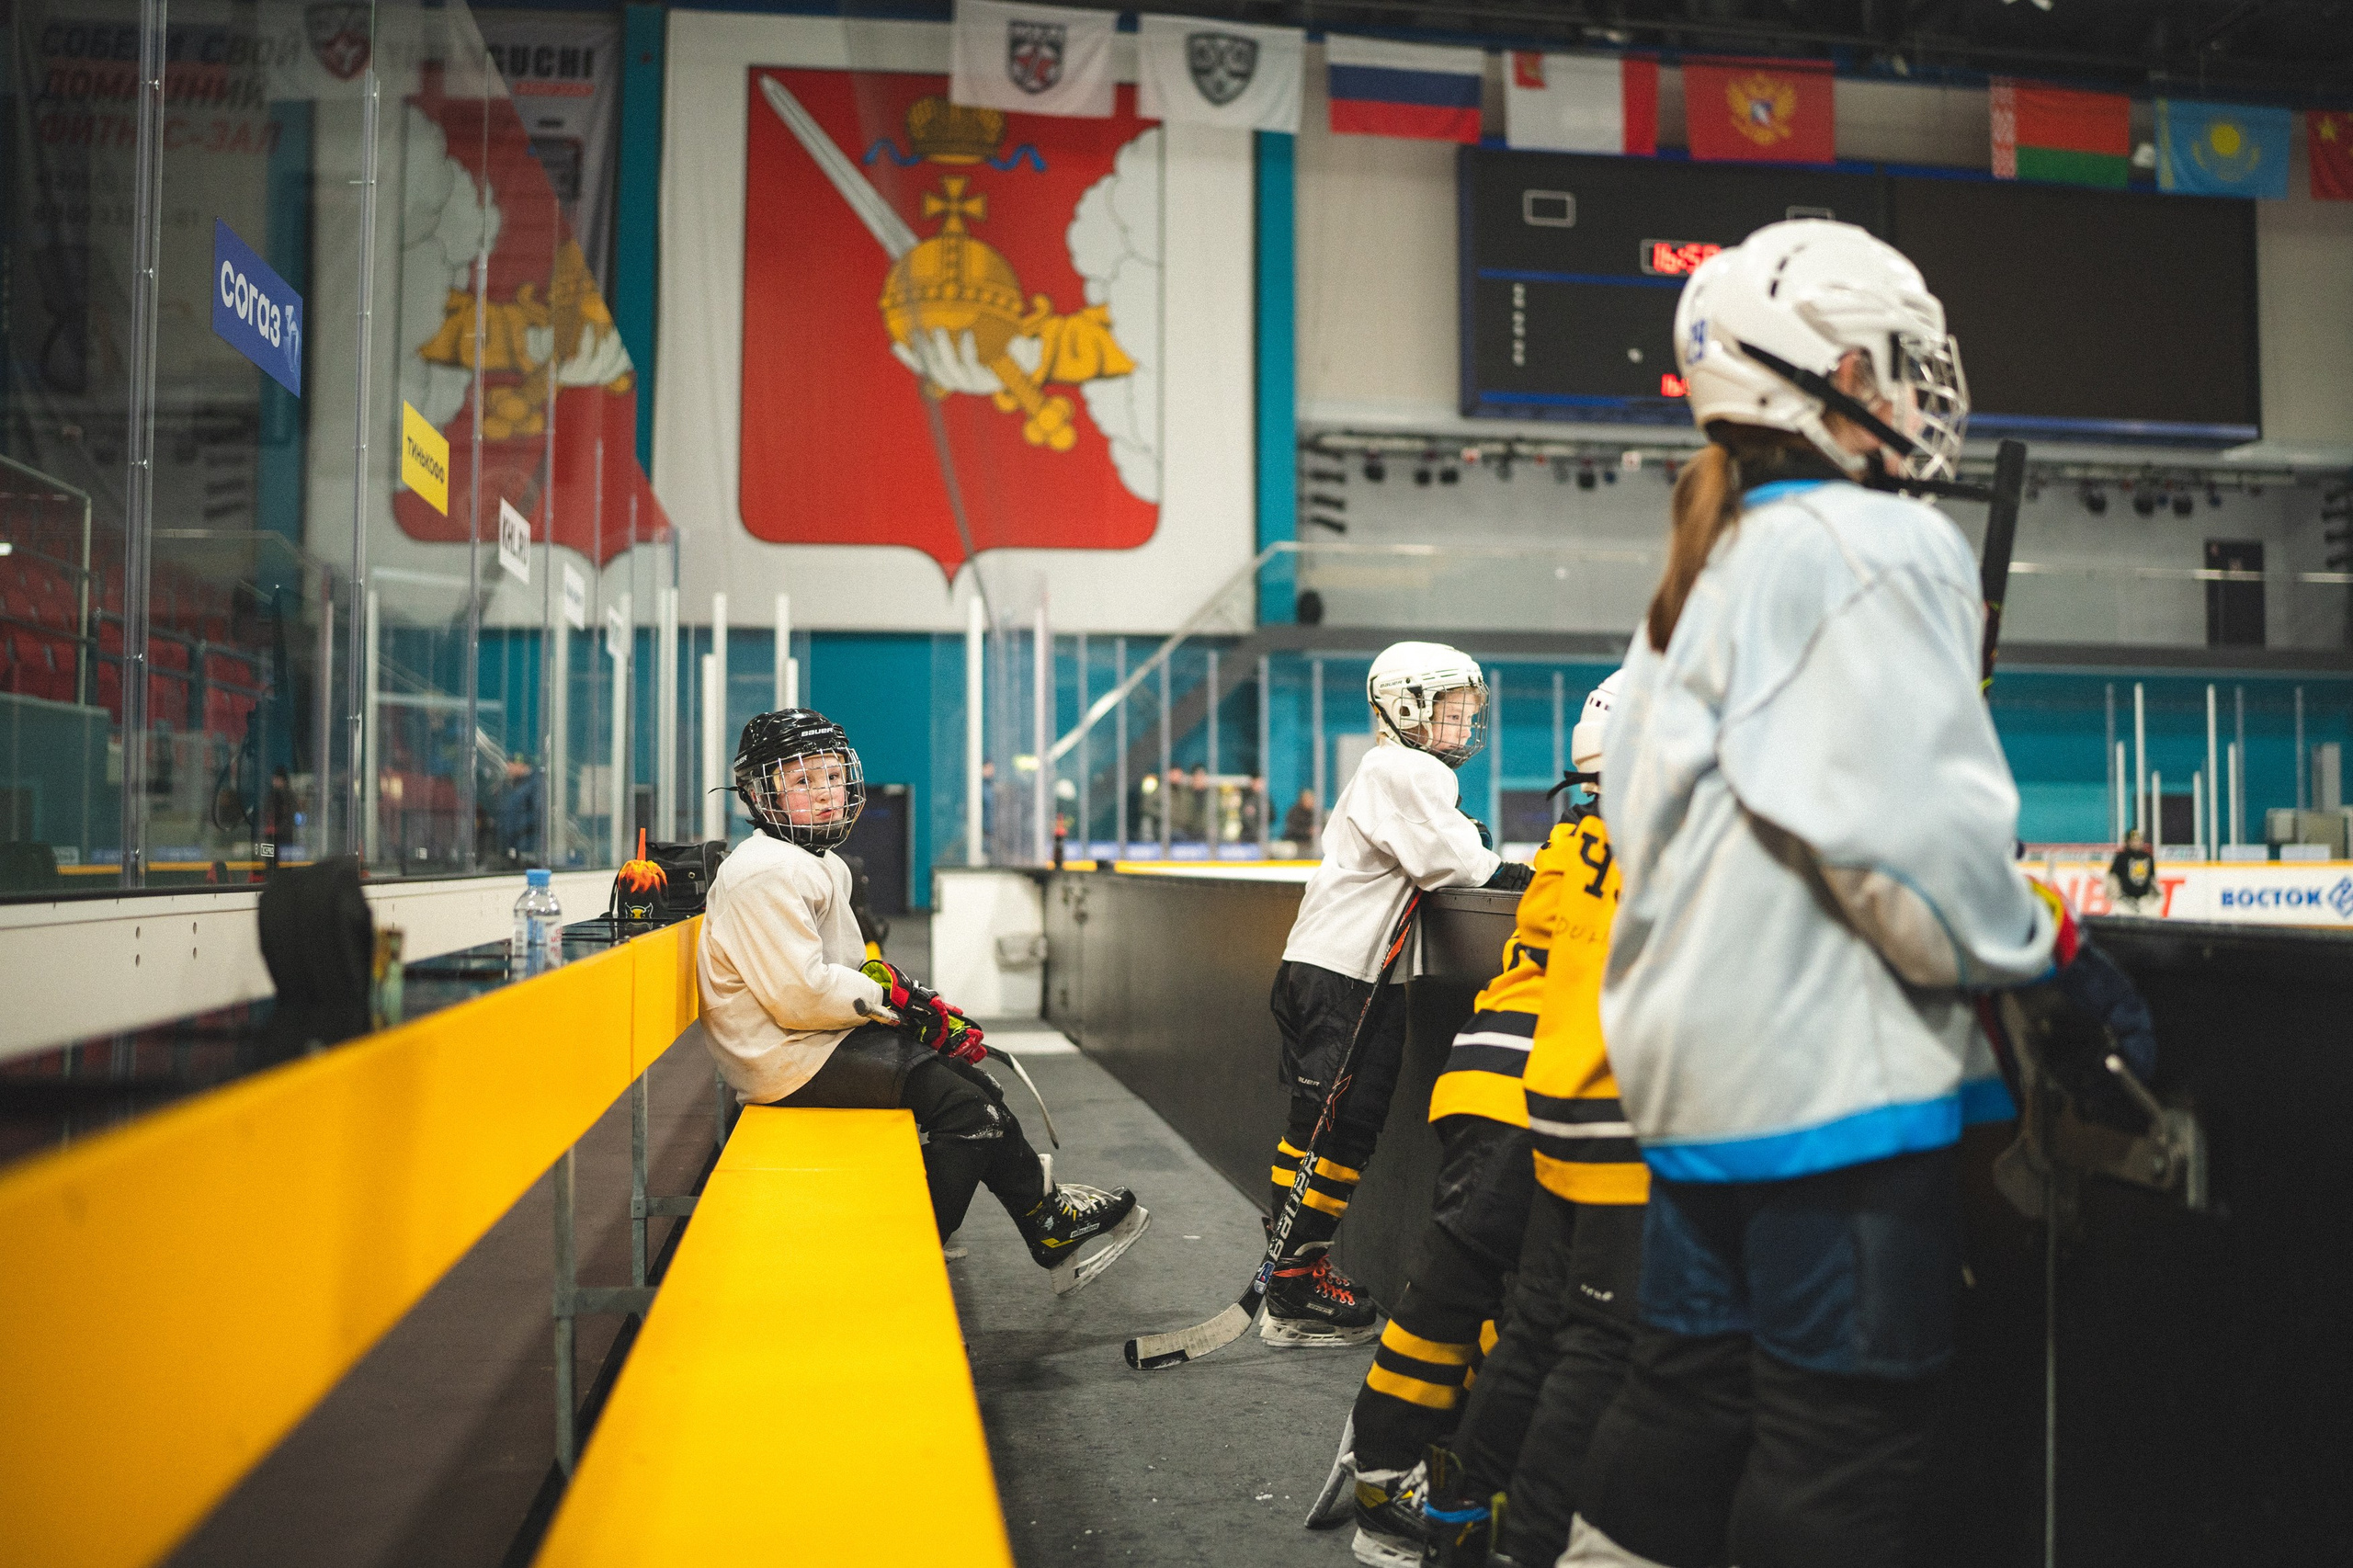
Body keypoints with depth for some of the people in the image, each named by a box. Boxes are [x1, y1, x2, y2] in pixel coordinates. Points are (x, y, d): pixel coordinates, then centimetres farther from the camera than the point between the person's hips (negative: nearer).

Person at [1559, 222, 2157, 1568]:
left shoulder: (1704, 571, 15)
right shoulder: (1878, 548, -12)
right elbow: (1914, 825, -18)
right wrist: (2054, 953, -4)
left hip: (1697, 1056, 9)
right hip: (1837, 1070, -9)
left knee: (1689, 1396, 18)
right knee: (1844, 1442, 1)